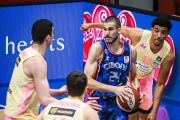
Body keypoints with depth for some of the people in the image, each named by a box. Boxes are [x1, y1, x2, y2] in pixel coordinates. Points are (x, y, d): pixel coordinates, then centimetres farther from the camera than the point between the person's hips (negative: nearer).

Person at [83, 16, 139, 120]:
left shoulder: (130, 50, 0)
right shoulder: (97, 48, -13)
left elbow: (133, 77, 17)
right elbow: (87, 81, -20)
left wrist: (136, 91, -5)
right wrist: (114, 89, -27)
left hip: (119, 100, 3)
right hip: (99, 101, -3)